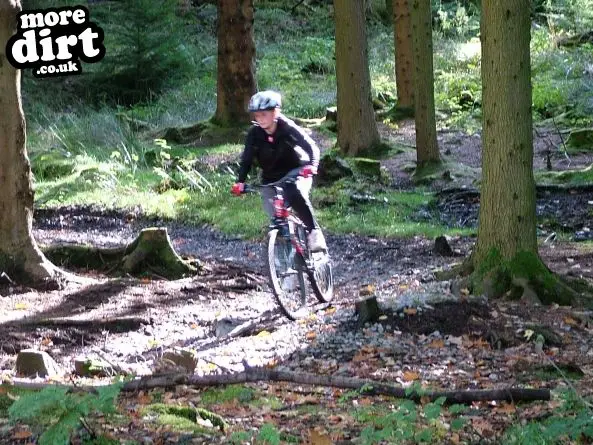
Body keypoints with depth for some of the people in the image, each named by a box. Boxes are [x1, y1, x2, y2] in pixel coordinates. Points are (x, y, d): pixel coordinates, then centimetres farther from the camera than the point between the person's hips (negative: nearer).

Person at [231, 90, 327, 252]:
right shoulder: (254, 134, -11)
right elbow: (246, 160, -9)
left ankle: (314, 232, -20)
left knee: (296, 196, -35)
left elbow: (311, 146, -23)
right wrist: (240, 182, -24)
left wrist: (312, 165, -43)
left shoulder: (288, 128, -19)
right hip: (270, 179, 3)